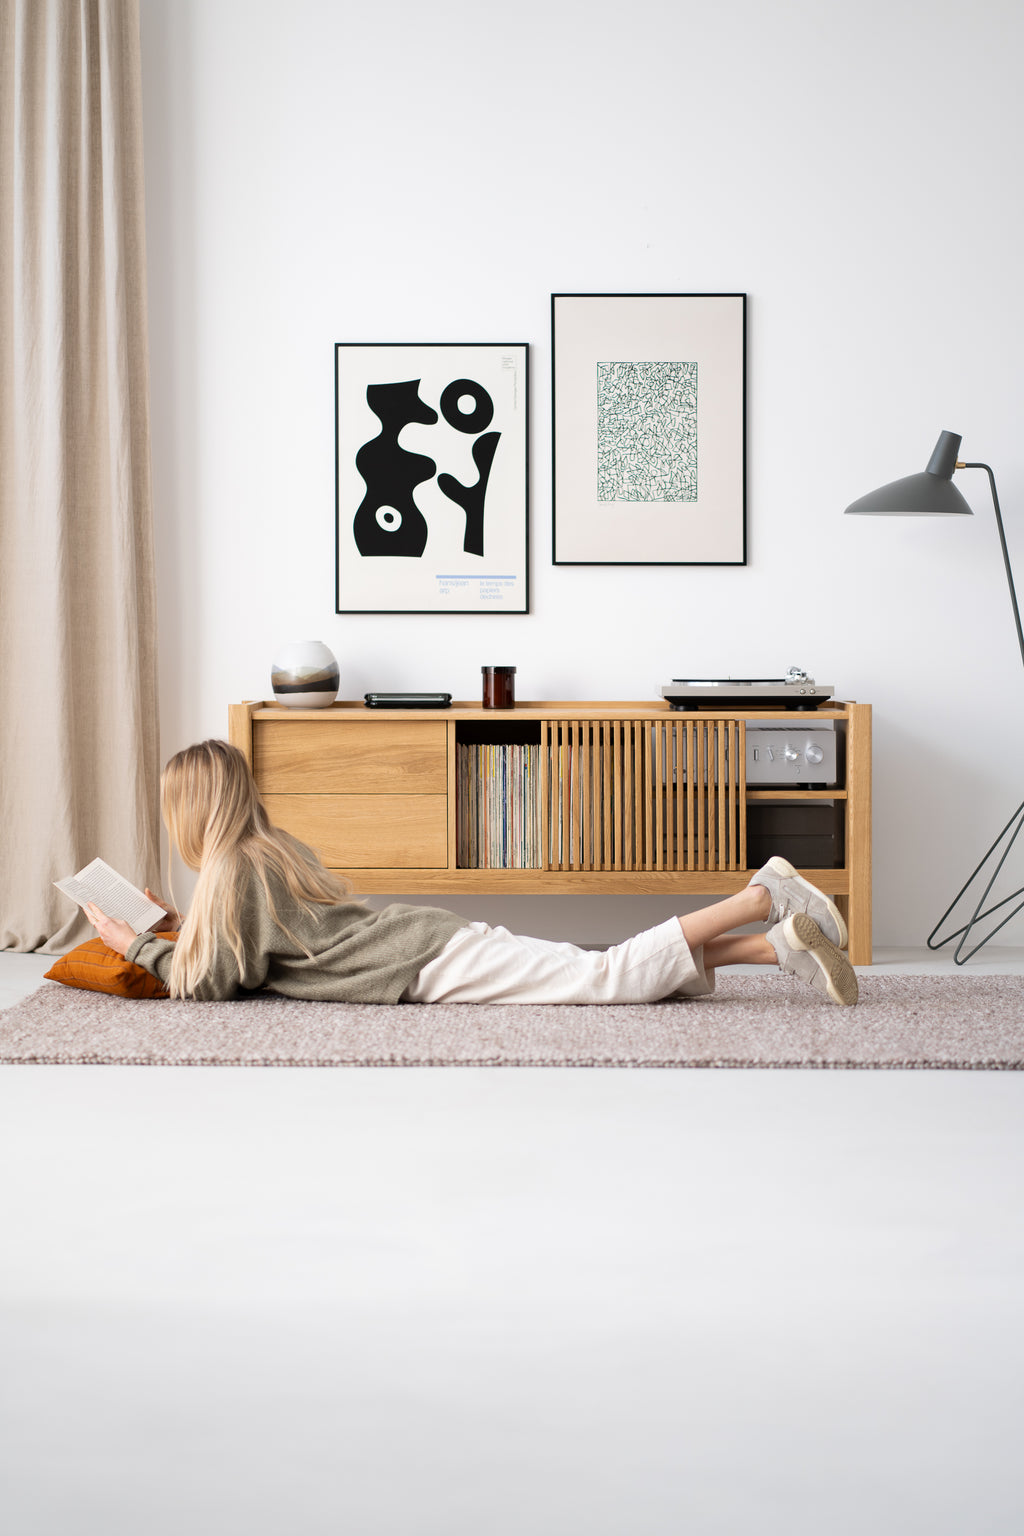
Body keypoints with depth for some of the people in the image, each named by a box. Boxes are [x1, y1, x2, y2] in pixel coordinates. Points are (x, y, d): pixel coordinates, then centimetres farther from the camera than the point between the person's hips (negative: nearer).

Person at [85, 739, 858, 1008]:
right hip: (442, 940, 8)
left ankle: (767, 899, -14)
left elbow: (213, 981, -8)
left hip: (437, 963, -8)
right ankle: (781, 943, -1)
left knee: (612, 977, -15)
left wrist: (136, 945, 5)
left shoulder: (233, 868, -7)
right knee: (623, 972, 5)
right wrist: (179, 926, 28)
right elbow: (259, 940, 32)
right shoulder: (275, 845, 20)